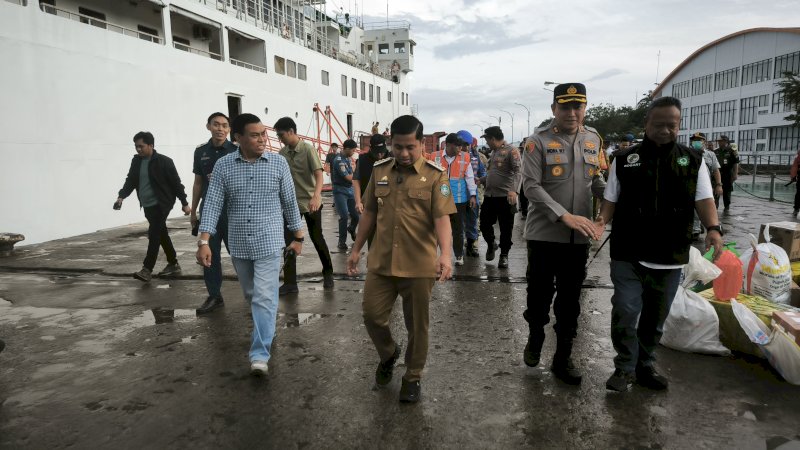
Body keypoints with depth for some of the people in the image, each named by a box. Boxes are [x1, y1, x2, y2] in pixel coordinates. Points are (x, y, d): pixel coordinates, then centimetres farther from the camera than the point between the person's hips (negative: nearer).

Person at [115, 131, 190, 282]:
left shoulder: (164, 161, -10)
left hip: (161, 204, -7)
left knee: (154, 234, -12)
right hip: (147, 205, 7)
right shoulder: (136, 161, 8)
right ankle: (173, 264, 22)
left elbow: (176, 183, -8)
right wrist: (121, 196, -6)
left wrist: (185, 203, -8)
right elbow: (131, 181, 11)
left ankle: (147, 269, -10)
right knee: (162, 234, 13)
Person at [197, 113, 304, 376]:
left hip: (269, 243, -2)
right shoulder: (223, 166, -2)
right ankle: (265, 327, 43)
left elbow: (290, 202, 2)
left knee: (264, 297, -7)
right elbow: (212, 204, -4)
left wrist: (298, 237, 5)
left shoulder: (278, 163, -4)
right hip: (239, 246, 3)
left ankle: (260, 354, -2)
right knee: (251, 295, 18)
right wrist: (204, 241, -12)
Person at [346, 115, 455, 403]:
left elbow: (442, 218, -15)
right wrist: (356, 249, 13)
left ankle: (413, 376, 30)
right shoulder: (379, 171, 5)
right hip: (381, 262, 4)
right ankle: (388, 354, 38)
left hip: (419, 265, -3)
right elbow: (370, 213, 12)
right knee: (372, 317, 7)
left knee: (416, 325, 9)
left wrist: (445, 254, -30)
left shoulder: (435, 175, -7)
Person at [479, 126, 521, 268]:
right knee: (484, 224, 10)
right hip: (489, 196, 7)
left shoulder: (511, 151, -8)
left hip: (505, 196, -7)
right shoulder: (493, 153, 17)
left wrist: (513, 190, -30)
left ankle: (504, 254, 15)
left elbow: (517, 171, -18)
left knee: (505, 228, 3)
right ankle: (491, 244, 35)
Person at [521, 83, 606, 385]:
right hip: (544, 234, -4)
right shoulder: (538, 141, -7)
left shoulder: (593, 140, 9)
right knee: (539, 295, 7)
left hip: (579, 236, 4)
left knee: (570, 302, 11)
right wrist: (565, 216, -23)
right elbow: (531, 186, -14)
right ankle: (535, 338, 37)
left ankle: (563, 359, 27)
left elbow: (596, 180, 17)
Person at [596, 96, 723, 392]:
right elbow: (612, 199, 4)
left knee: (656, 315, 14)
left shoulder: (693, 161, 5)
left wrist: (713, 227, -18)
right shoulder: (625, 160, 2)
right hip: (628, 254, -2)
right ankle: (625, 367, 14)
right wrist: (602, 221, -15)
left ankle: (646, 365, 31)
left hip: (670, 256, 2)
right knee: (625, 312, -4)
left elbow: (703, 199, 0)